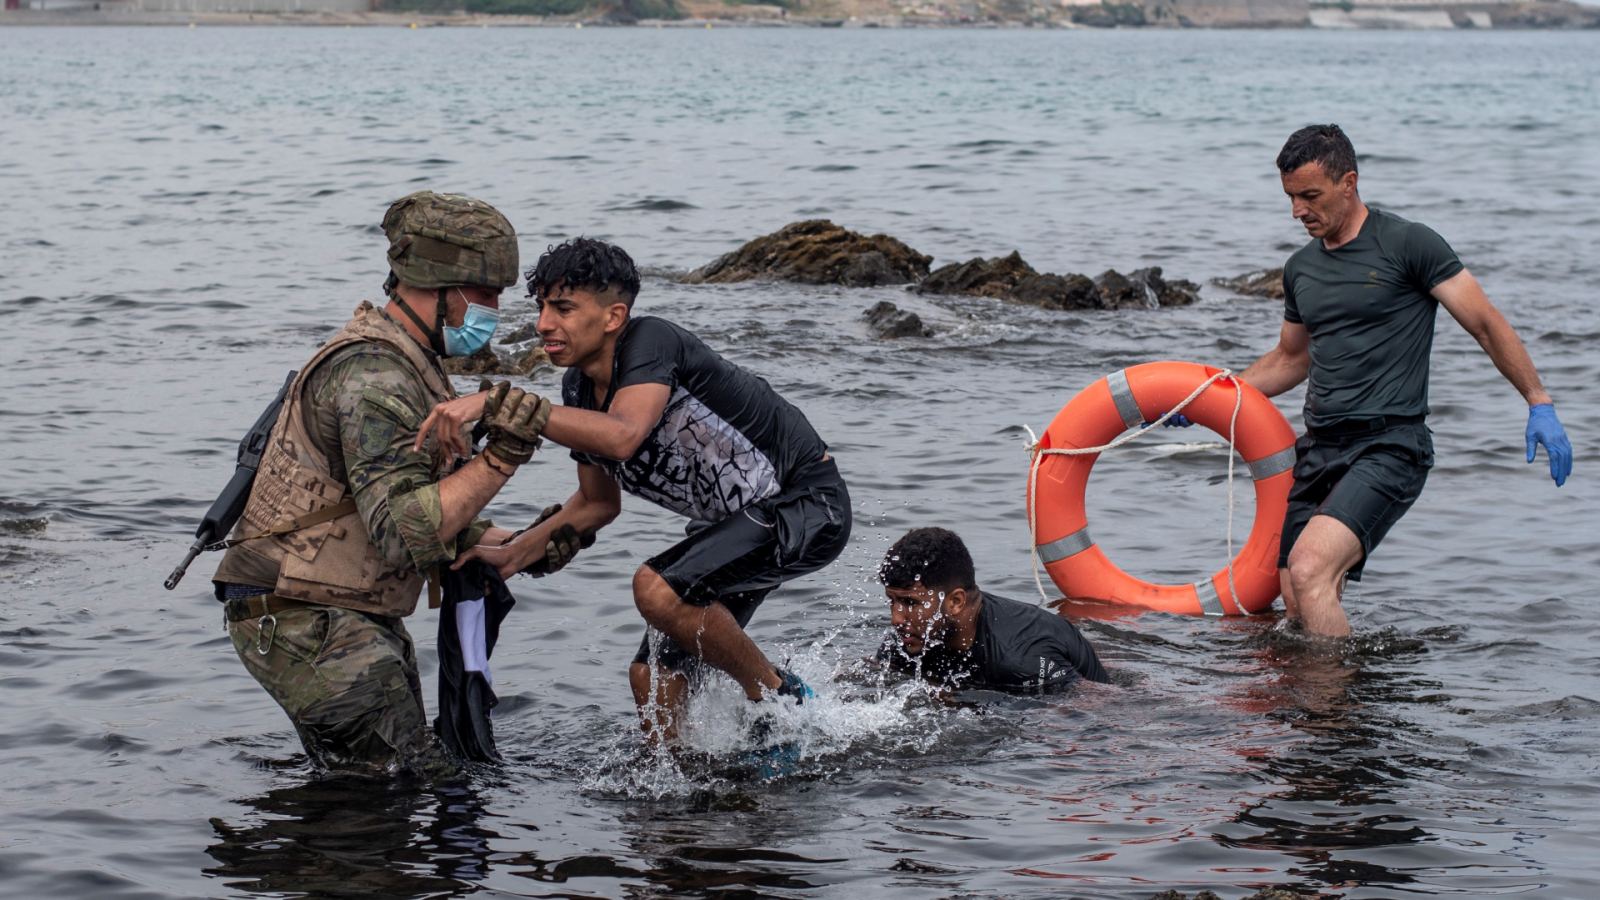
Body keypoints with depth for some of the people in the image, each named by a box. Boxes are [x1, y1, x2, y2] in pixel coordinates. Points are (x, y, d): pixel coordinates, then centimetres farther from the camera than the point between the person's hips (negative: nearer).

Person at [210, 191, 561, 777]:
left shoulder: (405, 365, 15)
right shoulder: (373, 375, -20)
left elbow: (418, 503, 23)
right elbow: (406, 534, -28)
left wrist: (511, 543, 16)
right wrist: (499, 459, -33)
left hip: (356, 615, 11)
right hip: (304, 622, -11)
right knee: (410, 783, -13)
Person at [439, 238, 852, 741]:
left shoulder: (650, 342, -24)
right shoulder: (579, 390, 2)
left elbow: (623, 436, -44)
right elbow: (598, 503, 16)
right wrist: (512, 556, 4)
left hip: (807, 506, -9)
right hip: (738, 522, 9)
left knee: (658, 589, -27)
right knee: (652, 675, 4)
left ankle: (777, 698, -7)